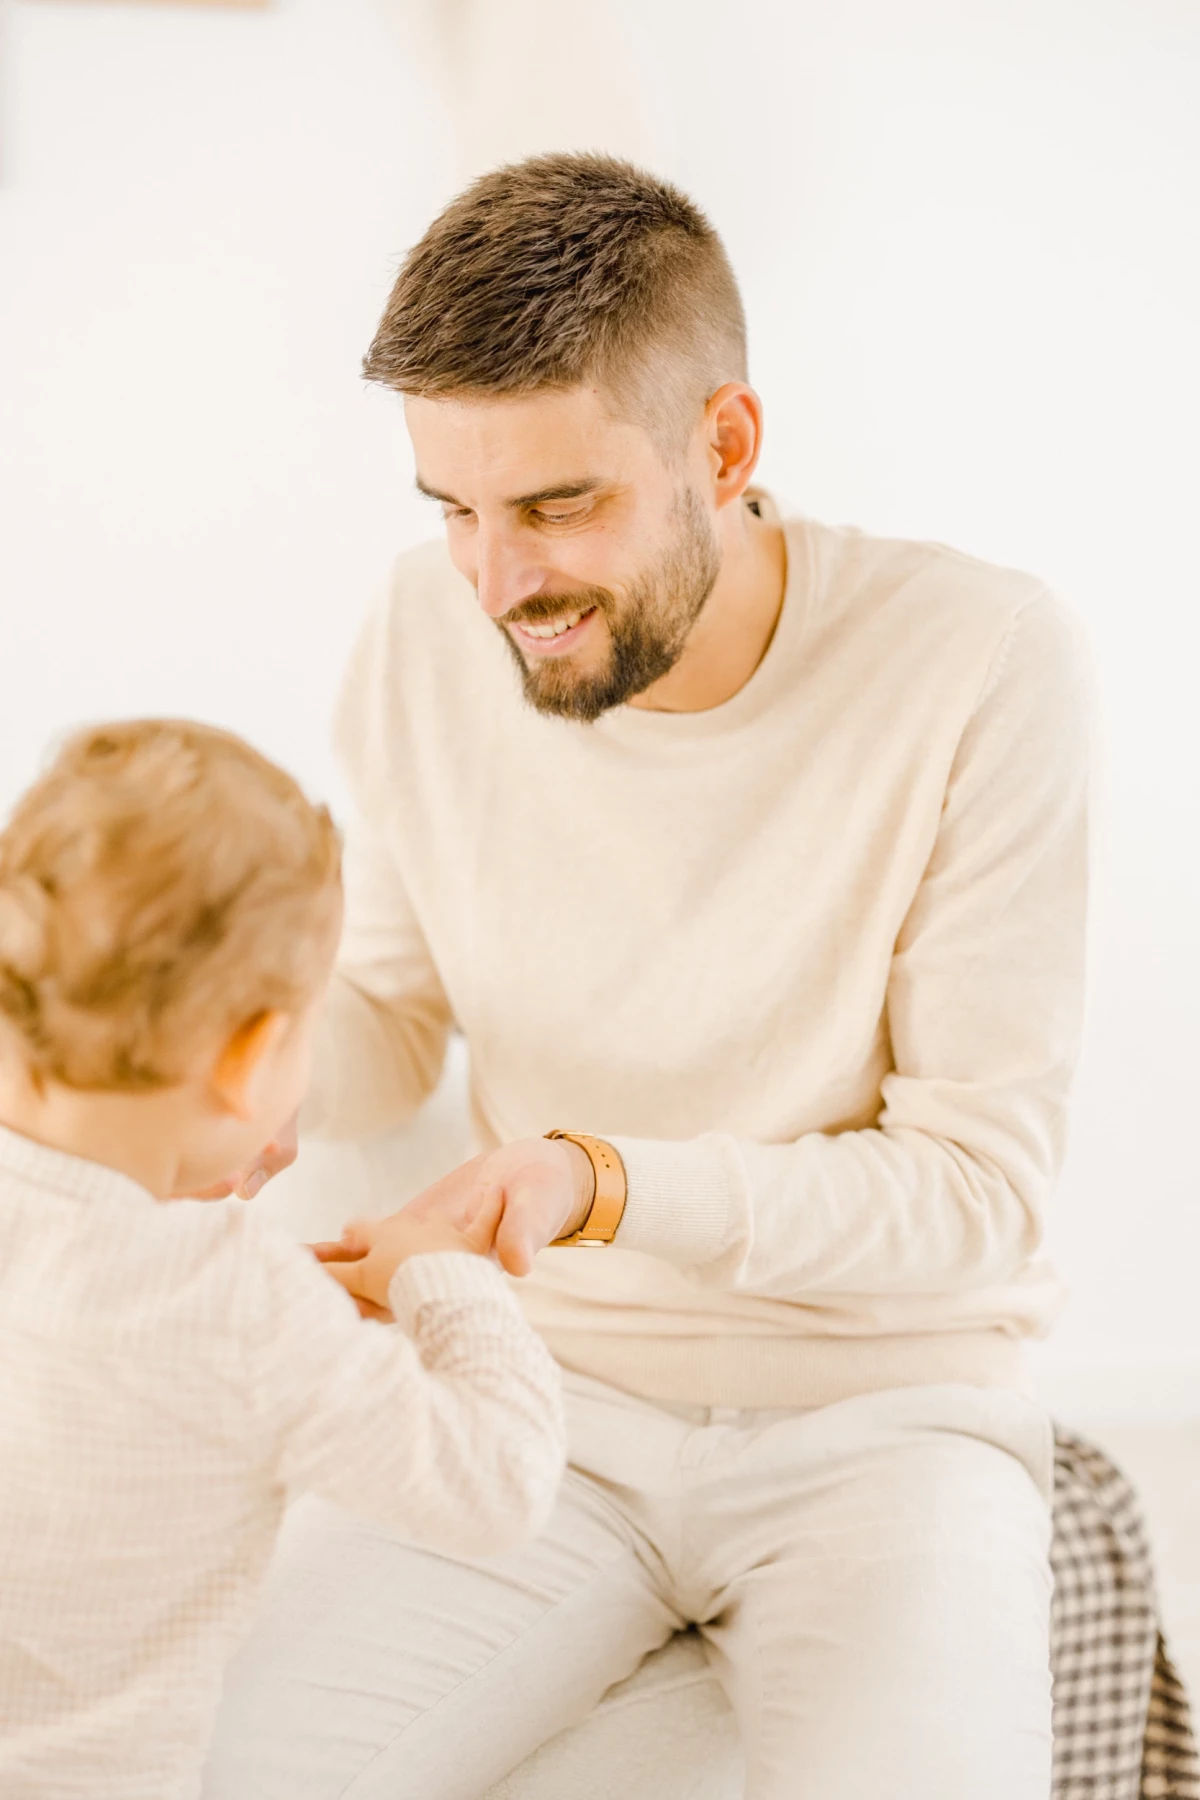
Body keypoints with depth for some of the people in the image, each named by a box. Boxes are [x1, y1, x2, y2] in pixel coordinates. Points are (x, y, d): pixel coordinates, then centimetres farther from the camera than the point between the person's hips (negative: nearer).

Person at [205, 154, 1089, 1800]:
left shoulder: (982, 661, -17)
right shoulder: (432, 629, -6)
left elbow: (979, 1185, -14)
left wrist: (601, 1184, -28)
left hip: (881, 1405, -2)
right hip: (533, 1376, 2)